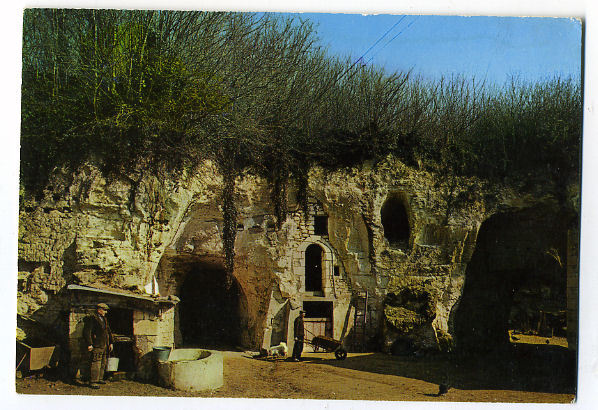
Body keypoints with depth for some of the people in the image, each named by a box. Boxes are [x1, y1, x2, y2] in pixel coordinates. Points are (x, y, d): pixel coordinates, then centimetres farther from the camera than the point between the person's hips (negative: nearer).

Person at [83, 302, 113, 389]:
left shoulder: (104, 319, 17)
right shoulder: (91, 318, -8)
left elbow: (108, 331, 24)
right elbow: (86, 332, -13)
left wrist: (110, 343, 18)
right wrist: (89, 344, -18)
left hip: (104, 345, 8)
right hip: (96, 346, -8)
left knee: (103, 363, 14)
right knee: (96, 363, -10)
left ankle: (99, 379, 26)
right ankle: (93, 382, -7)